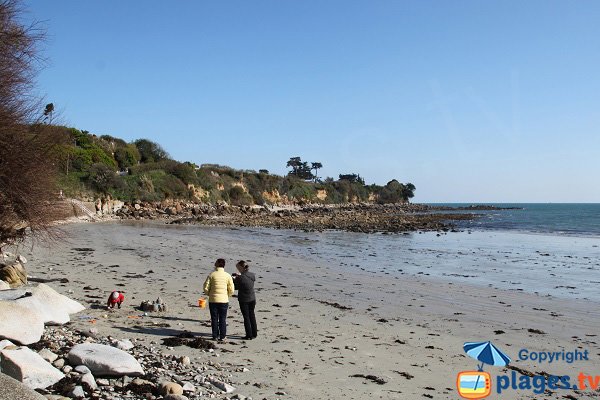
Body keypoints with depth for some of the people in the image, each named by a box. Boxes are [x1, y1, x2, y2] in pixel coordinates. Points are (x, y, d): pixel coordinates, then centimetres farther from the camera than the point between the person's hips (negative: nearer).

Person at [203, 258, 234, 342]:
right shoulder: (227, 275, -3)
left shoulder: (212, 274, -6)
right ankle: (222, 337, 8)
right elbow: (231, 290, -2)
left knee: (214, 319, 9)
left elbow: (206, 288, -6)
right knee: (222, 319, 8)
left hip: (213, 300, 0)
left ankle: (215, 336, 13)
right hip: (224, 300, 0)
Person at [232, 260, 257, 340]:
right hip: (252, 299, 6)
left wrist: (234, 279, 7)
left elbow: (236, 287, -11)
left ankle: (249, 335, 9)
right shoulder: (252, 275, -4)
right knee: (252, 316, 17)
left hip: (244, 300, -6)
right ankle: (254, 334, 25)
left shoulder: (241, 278, -22)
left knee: (246, 317, 5)